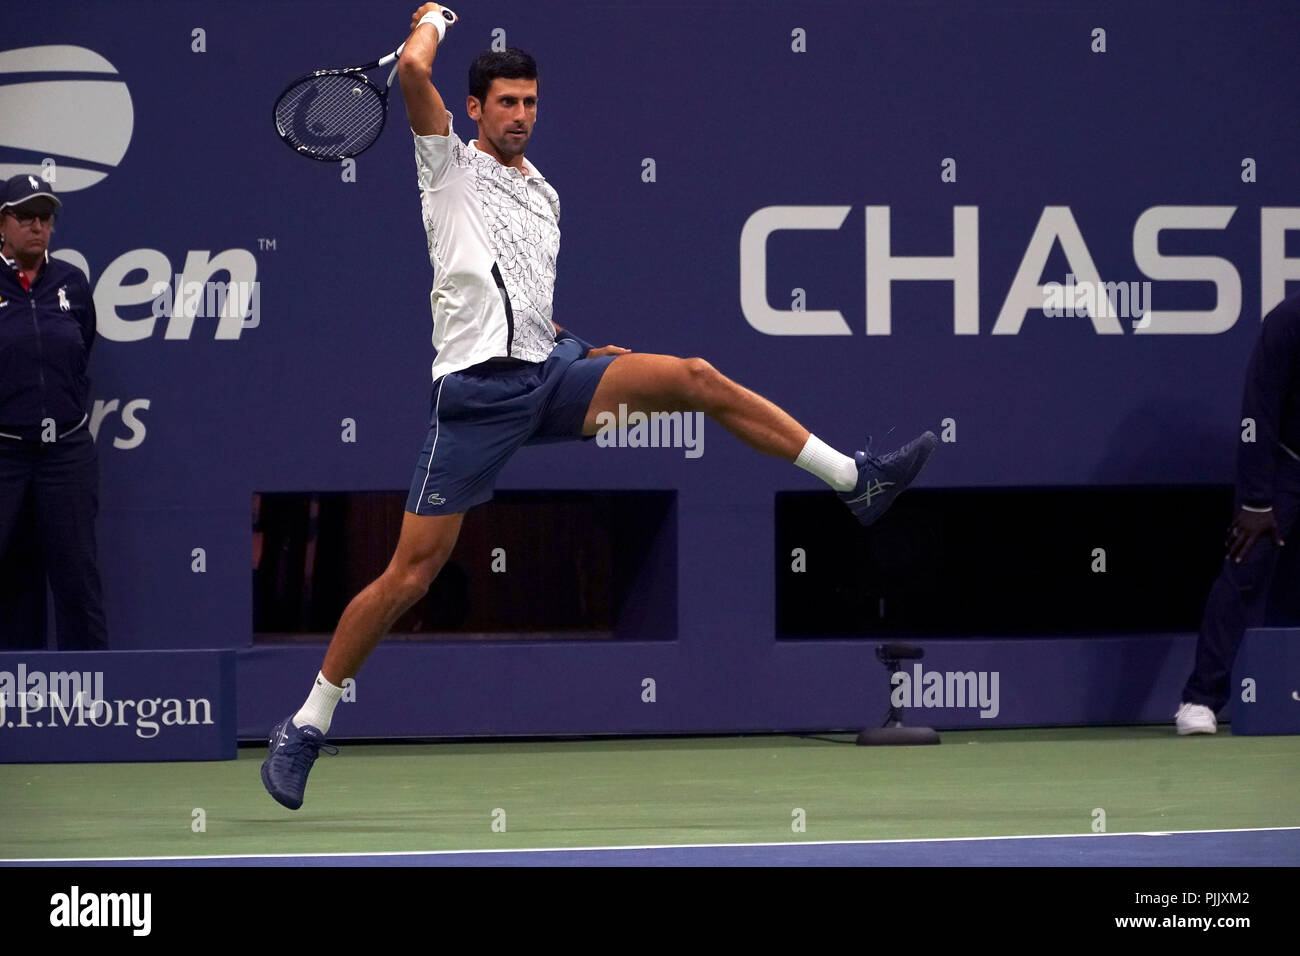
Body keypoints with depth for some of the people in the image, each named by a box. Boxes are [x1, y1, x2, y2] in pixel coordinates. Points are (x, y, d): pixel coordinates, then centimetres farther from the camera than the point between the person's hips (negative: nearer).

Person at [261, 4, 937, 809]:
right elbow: (414, 70, -13)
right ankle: (307, 727, 3)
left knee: (696, 378, -13)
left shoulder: (545, 194, 21)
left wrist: (581, 352, 19)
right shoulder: (453, 167, 3)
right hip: (477, 387, -5)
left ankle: (858, 480, -11)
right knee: (411, 574, -8)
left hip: (549, 371, 5)